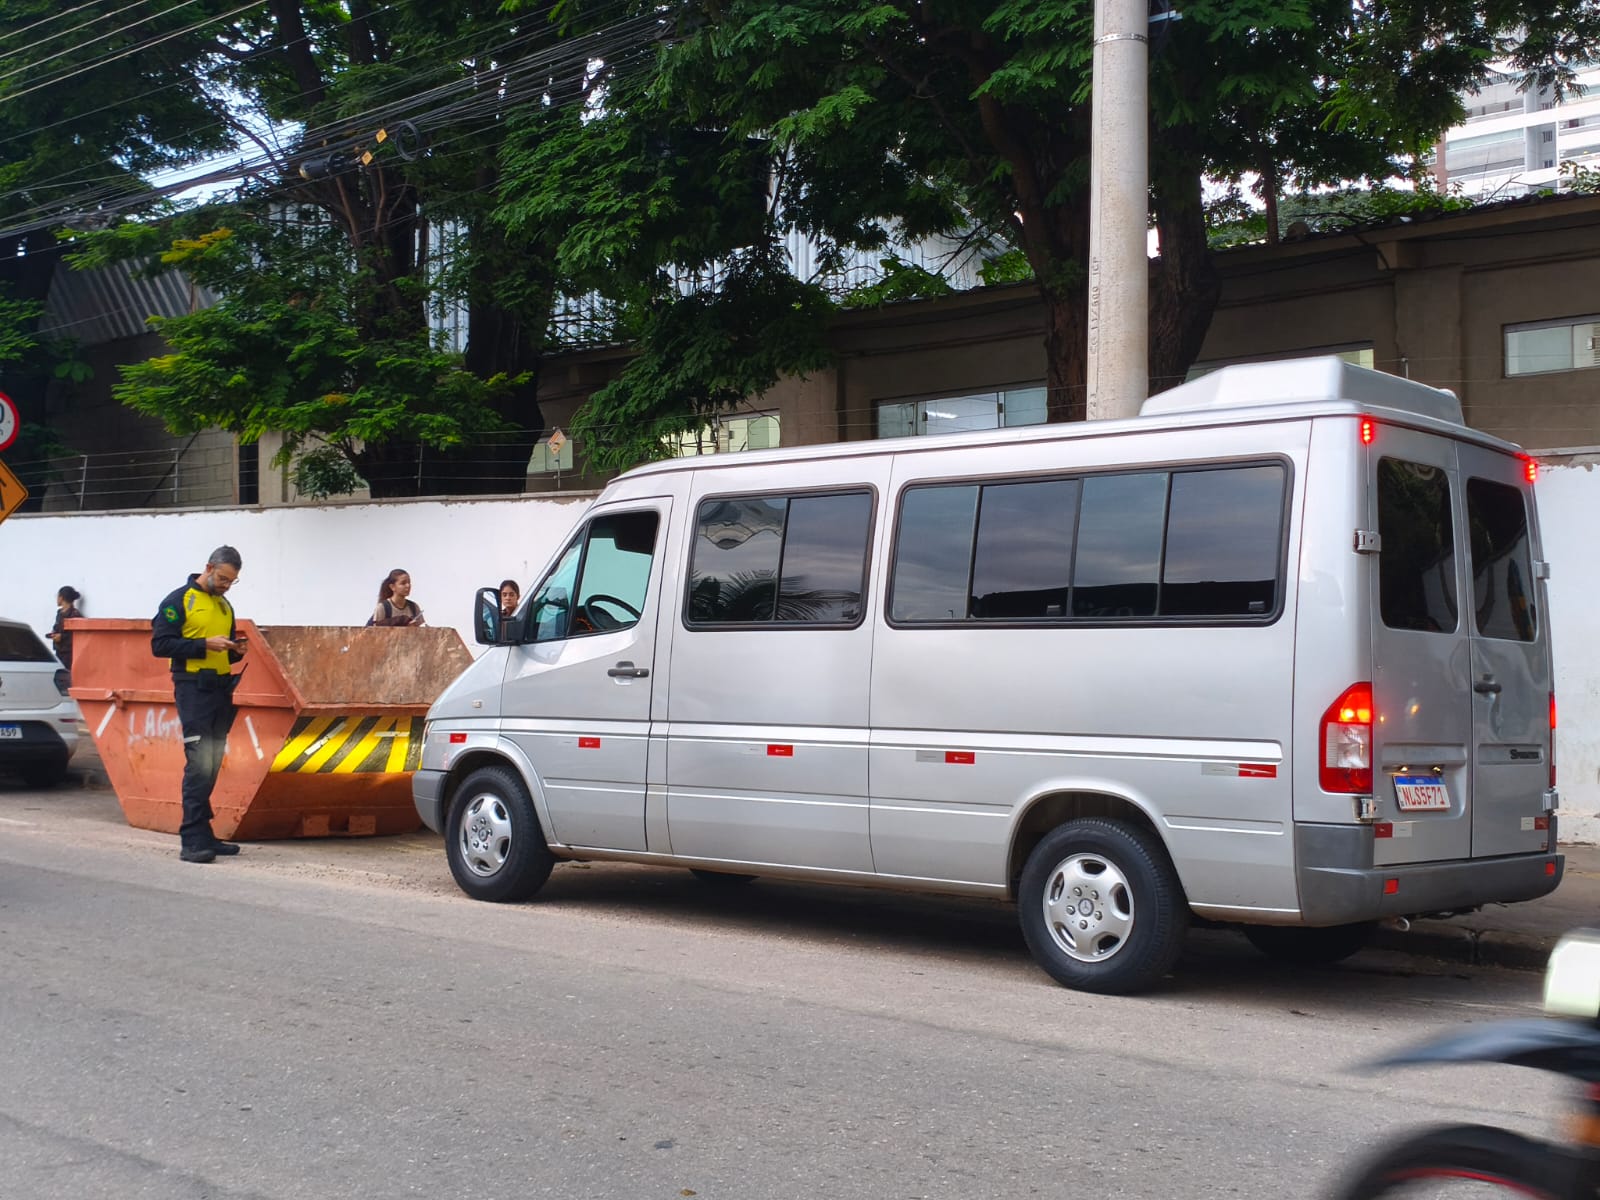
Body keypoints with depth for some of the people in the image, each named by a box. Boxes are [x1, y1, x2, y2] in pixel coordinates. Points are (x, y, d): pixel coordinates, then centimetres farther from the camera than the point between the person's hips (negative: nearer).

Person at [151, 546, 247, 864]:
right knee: (199, 764, -13)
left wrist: (236, 651, 4)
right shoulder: (179, 600, -3)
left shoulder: (225, 606, 19)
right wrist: (205, 645, -18)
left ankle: (203, 835, 14)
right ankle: (192, 841, -12)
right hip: (193, 690, -7)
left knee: (213, 766, 8)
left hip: (222, 690, 7)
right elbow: (160, 644, -11)